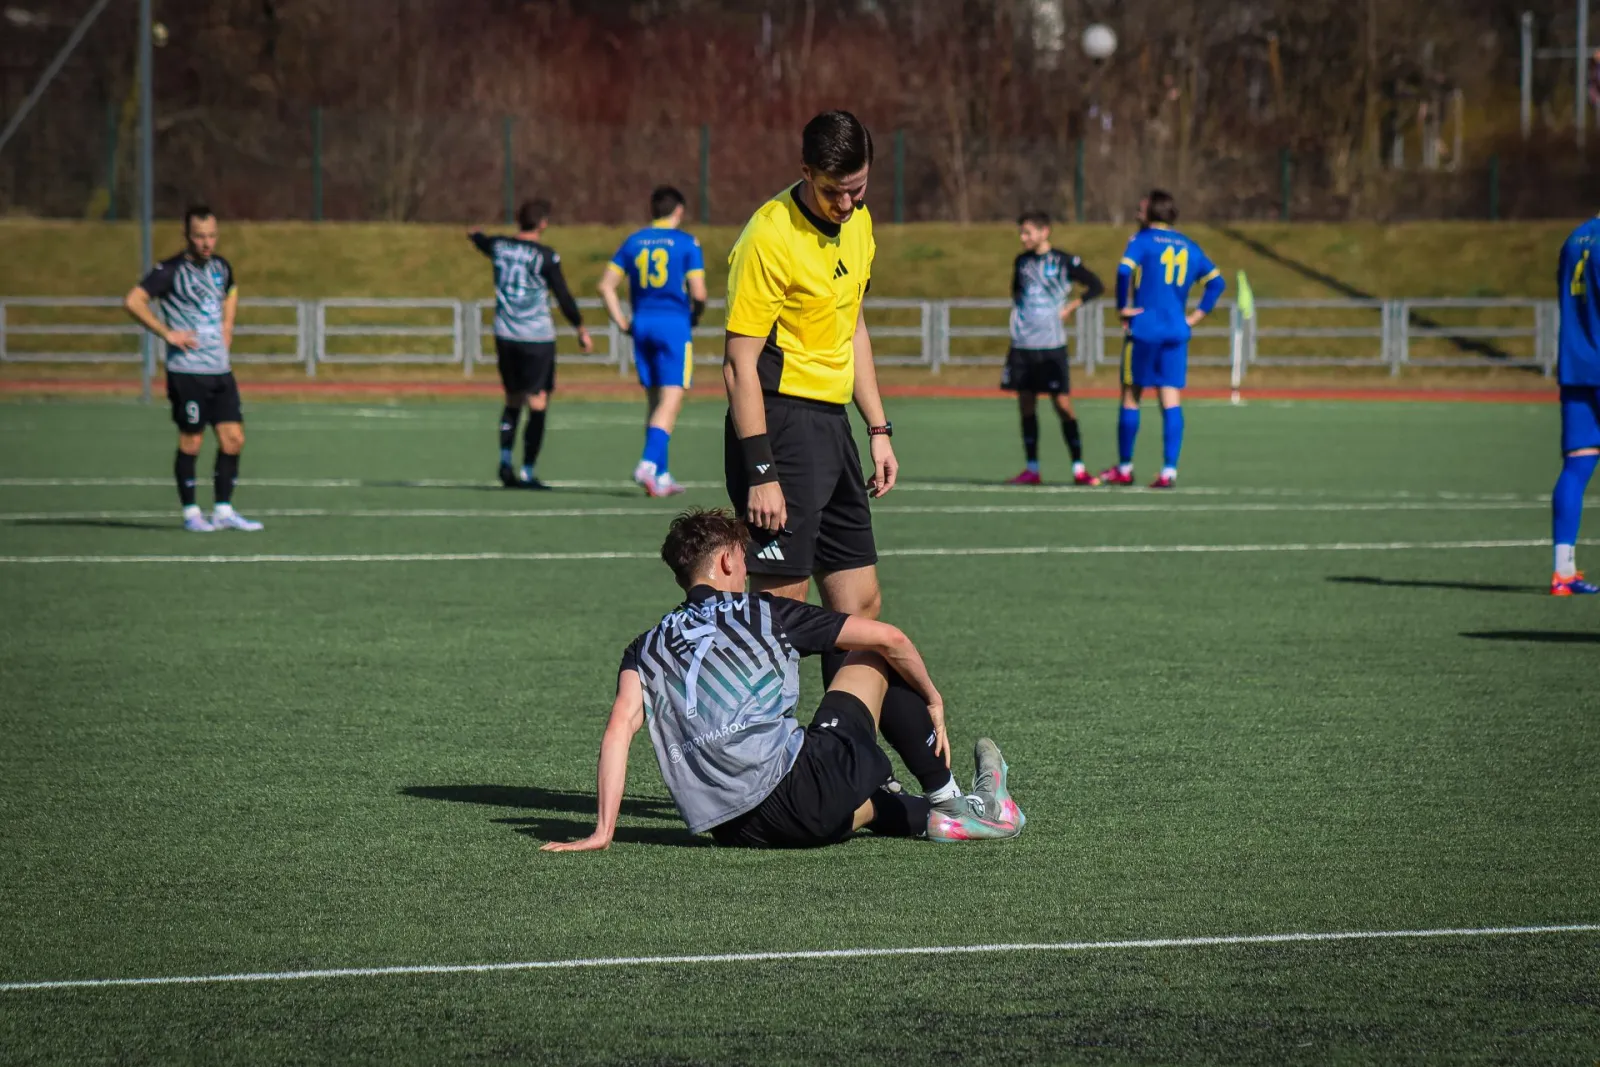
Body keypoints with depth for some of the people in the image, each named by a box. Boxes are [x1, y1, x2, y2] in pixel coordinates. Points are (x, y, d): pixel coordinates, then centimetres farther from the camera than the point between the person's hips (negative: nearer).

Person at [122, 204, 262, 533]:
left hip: (221, 370, 6)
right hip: (187, 371, -6)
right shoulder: (171, 271, -9)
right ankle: (191, 513, 9)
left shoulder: (221, 267, 11)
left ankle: (223, 510, 11)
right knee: (191, 442, -2)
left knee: (233, 440, 2)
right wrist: (167, 333, -18)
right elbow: (132, 301, -17)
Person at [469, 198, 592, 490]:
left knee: (513, 400, 18)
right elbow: (563, 296, -7)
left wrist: (475, 233, 54)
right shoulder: (545, 256, -11)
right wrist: (581, 329, 6)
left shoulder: (499, 246, 4)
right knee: (538, 404, -1)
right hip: (537, 336, -5)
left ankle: (505, 459, 2)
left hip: (505, 335, 5)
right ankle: (527, 472, -5)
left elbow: (481, 241, 29)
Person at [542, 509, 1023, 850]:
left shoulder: (645, 648, 17)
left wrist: (603, 832, -3)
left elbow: (619, 730, 0)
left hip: (729, 828, 3)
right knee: (870, 657, 23)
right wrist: (933, 700, 26)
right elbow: (889, 639, 10)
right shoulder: (762, 612, 11)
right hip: (791, 786, -3)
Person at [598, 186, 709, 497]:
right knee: (671, 401, -6)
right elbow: (698, 293, -11)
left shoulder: (633, 242, 9)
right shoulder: (686, 243, -4)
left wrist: (621, 322, 8)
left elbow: (606, 286, 5)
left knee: (655, 402, 12)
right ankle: (649, 463, -24)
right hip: (675, 325, -5)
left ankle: (661, 477, 13)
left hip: (642, 324, 5)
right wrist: (695, 317, 9)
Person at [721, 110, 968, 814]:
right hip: (780, 421, -8)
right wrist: (760, 473, -20)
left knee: (860, 608, 10)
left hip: (833, 425, 8)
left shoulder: (856, 227, 11)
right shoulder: (769, 238, -15)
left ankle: (933, 781, 12)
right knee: (782, 606, -8)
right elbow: (740, 364, -16)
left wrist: (878, 428, 18)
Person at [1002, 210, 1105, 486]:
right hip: (1022, 345, 5)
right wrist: (1018, 306, 13)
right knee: (1026, 405, 4)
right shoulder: (1022, 262, 11)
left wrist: (1070, 307, -6)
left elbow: (1096, 286, 0)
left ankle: (1078, 468, -2)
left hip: (1052, 346, -5)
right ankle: (1032, 470, 9)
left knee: (1063, 404, -7)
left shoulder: (1063, 261, -4)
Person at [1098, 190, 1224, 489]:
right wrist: (1197, 315, 10)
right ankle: (1169, 471, -8)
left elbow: (1124, 271, -20)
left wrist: (1123, 307, -10)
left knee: (1131, 398, 8)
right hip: (1177, 331, 4)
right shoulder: (1189, 247, 13)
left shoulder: (1143, 240, -3)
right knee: (1171, 402, 0)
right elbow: (1217, 281, 11)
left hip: (1144, 328, -4)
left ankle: (1124, 469, 16)